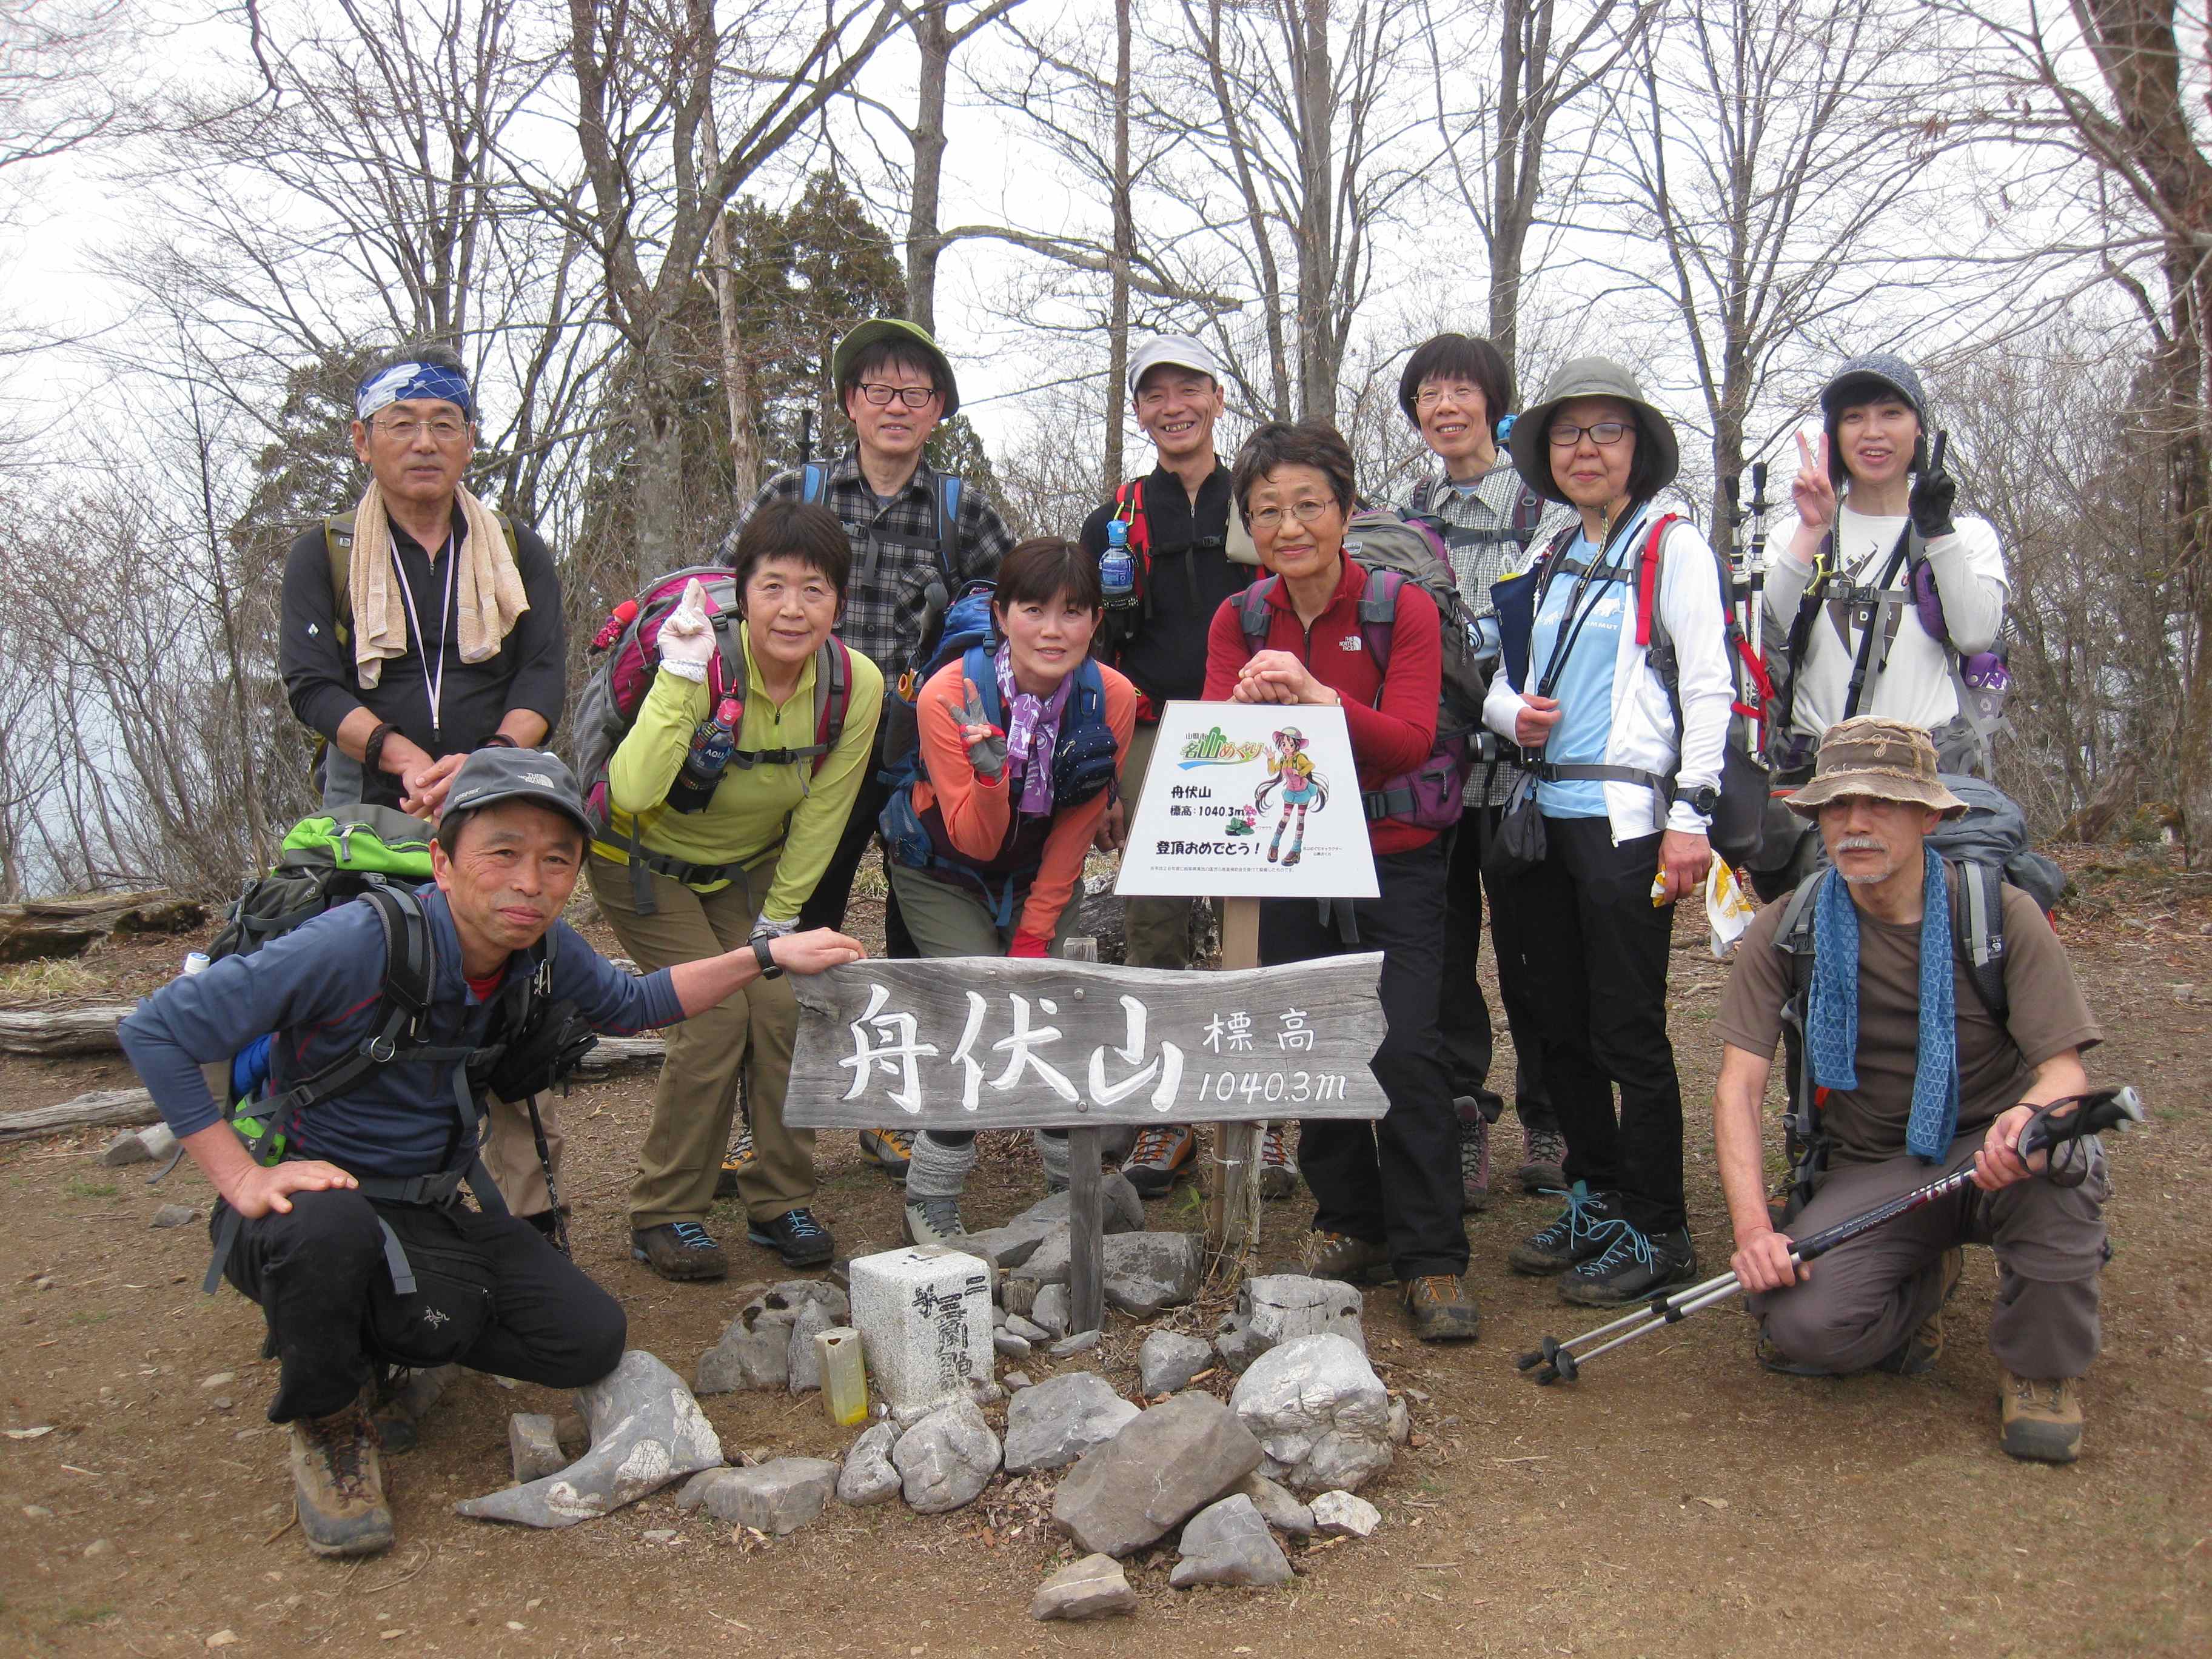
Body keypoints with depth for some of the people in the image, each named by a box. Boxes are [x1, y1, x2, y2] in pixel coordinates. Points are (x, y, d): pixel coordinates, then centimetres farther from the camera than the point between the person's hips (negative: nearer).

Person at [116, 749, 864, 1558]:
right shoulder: (359, 943, -28)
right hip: (313, 1193, -5)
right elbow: (155, 1029, -24)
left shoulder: (546, 950, -9)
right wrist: (244, 1178, -26)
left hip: (430, 1214, 5)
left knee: (590, 1340, -9)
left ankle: (375, 1332, 15)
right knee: (330, 1224, -40)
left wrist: (765, 957, 4)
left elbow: (631, 1006, 13)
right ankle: (325, 1420, -8)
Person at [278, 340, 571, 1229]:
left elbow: (544, 678, 2)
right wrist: (403, 755, -19)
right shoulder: (323, 554, 10)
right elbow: (311, 684, -1)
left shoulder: (520, 553, 14)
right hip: (368, 820, 0)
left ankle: (531, 1224, 2)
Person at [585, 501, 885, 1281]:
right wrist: (681, 675, -48)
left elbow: (821, 814, -8)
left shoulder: (856, 684, -20)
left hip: (749, 866, 4)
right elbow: (633, 793, -45)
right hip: (645, 862, -4)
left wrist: (779, 917, -6)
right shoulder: (702, 666, -31)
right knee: (716, 1018, -16)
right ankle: (664, 1214, 1)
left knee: (782, 1007, -10)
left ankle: (780, 1202, 9)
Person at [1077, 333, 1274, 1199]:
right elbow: (1090, 655, 12)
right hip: (1150, 746, 2)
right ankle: (1168, 1116, 13)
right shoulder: (1114, 523, 14)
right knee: (1154, 931, 2)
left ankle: (1265, 1117, 9)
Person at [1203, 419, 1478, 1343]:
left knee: (1405, 1051, -12)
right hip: (1291, 864, 3)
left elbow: (1411, 742, -17)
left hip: (1394, 867, -3)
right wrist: (1248, 702, -27)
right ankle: (1352, 1226, 23)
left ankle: (1431, 1257, 1)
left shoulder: (1403, 608, -7)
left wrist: (1317, 695, -32)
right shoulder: (1239, 620, 3)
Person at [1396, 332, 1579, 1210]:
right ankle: (1460, 1119, 16)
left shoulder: (1544, 505, 0)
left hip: (1514, 763, -4)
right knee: (1440, 947, 6)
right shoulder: (1408, 513, 16)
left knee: (1527, 948, 4)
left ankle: (1546, 1119, 19)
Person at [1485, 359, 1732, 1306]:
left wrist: (1691, 817, -14)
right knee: (1564, 1025, 10)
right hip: (1542, 812, 6)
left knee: (1629, 1031, -4)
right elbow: (1498, 678, 22)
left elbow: (1709, 688, -6)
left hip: (1626, 818, -6)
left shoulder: (1673, 548, 1)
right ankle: (1596, 1204, 24)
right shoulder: (1552, 564, 19)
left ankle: (1657, 1234, 7)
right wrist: (1511, 713, -2)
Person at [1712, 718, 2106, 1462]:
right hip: (1871, 1172, 1)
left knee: (2053, 1161, -37)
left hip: (1990, 1155, -1)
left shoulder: (2000, 913, -10)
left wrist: (2029, 1117, -40)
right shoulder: (1787, 931, -8)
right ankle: (1924, 1283, 13)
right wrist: (1753, 1229, -25)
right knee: (1801, 1323, -25)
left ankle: (2042, 1369, -7)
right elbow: (1738, 1088, -11)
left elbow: (2066, 1070, -14)